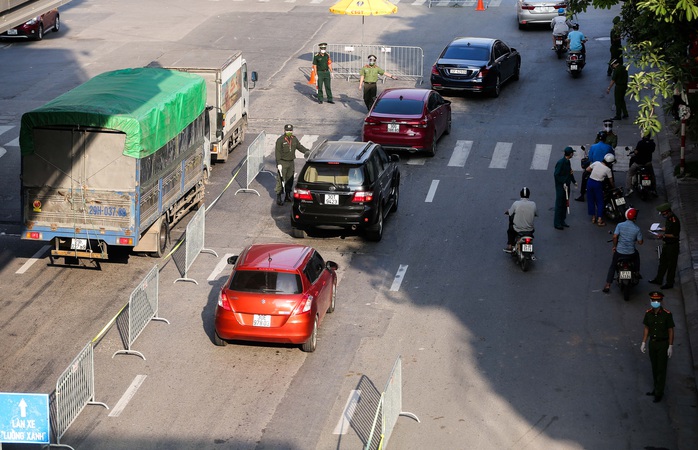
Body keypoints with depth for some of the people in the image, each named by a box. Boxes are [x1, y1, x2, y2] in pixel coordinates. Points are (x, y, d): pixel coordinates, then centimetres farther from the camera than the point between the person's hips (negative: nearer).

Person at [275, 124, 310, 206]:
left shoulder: (294, 139, 8)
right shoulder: (280, 140, -11)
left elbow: (300, 146, 17)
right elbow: (277, 152, -13)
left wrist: (306, 151, 0)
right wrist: (279, 164, -18)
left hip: (291, 162, 6)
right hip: (283, 162, -6)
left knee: (290, 180, 13)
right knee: (280, 180, -8)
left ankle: (288, 196, 26)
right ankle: (278, 198, -5)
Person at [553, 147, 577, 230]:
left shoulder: (568, 162, 8)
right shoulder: (561, 162, -19)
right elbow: (556, 174, -20)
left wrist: (574, 181, 10)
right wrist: (563, 183, -22)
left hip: (566, 186, 9)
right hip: (560, 187, -9)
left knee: (565, 204, 15)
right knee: (559, 205, -3)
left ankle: (562, 221, 25)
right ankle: (557, 223, 3)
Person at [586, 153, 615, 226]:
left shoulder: (596, 163, -4)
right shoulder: (608, 170, -8)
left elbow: (587, 169, 2)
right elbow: (611, 180, 3)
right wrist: (613, 187, 21)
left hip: (590, 182, 3)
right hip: (598, 184, -3)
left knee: (591, 200, 15)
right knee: (600, 202, 7)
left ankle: (593, 218, 22)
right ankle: (599, 220, 2)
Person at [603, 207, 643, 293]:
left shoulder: (620, 225, -10)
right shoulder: (637, 229, -9)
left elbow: (615, 237, -17)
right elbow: (640, 242, -4)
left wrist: (614, 246, -2)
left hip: (619, 251, 0)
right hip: (631, 253, 0)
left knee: (612, 267, 16)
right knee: (636, 254, 36)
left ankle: (607, 285, 8)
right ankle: (637, 273, 44)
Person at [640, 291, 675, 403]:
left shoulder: (667, 314, -17)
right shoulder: (648, 313, -3)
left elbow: (671, 331, -11)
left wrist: (670, 346, -11)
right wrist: (643, 342, 7)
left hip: (663, 344, -5)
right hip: (652, 342, 5)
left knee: (661, 369, 0)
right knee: (654, 368, 16)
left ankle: (659, 393, 6)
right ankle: (655, 388, 30)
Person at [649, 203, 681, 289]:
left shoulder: (674, 220, -25)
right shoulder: (668, 218, 4)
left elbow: (675, 235, -24)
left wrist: (664, 235, -23)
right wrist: (662, 229, 8)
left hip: (672, 245, -10)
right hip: (666, 244, 10)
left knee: (671, 265, 3)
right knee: (663, 262, 19)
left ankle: (669, 283, 14)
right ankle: (658, 279, 31)